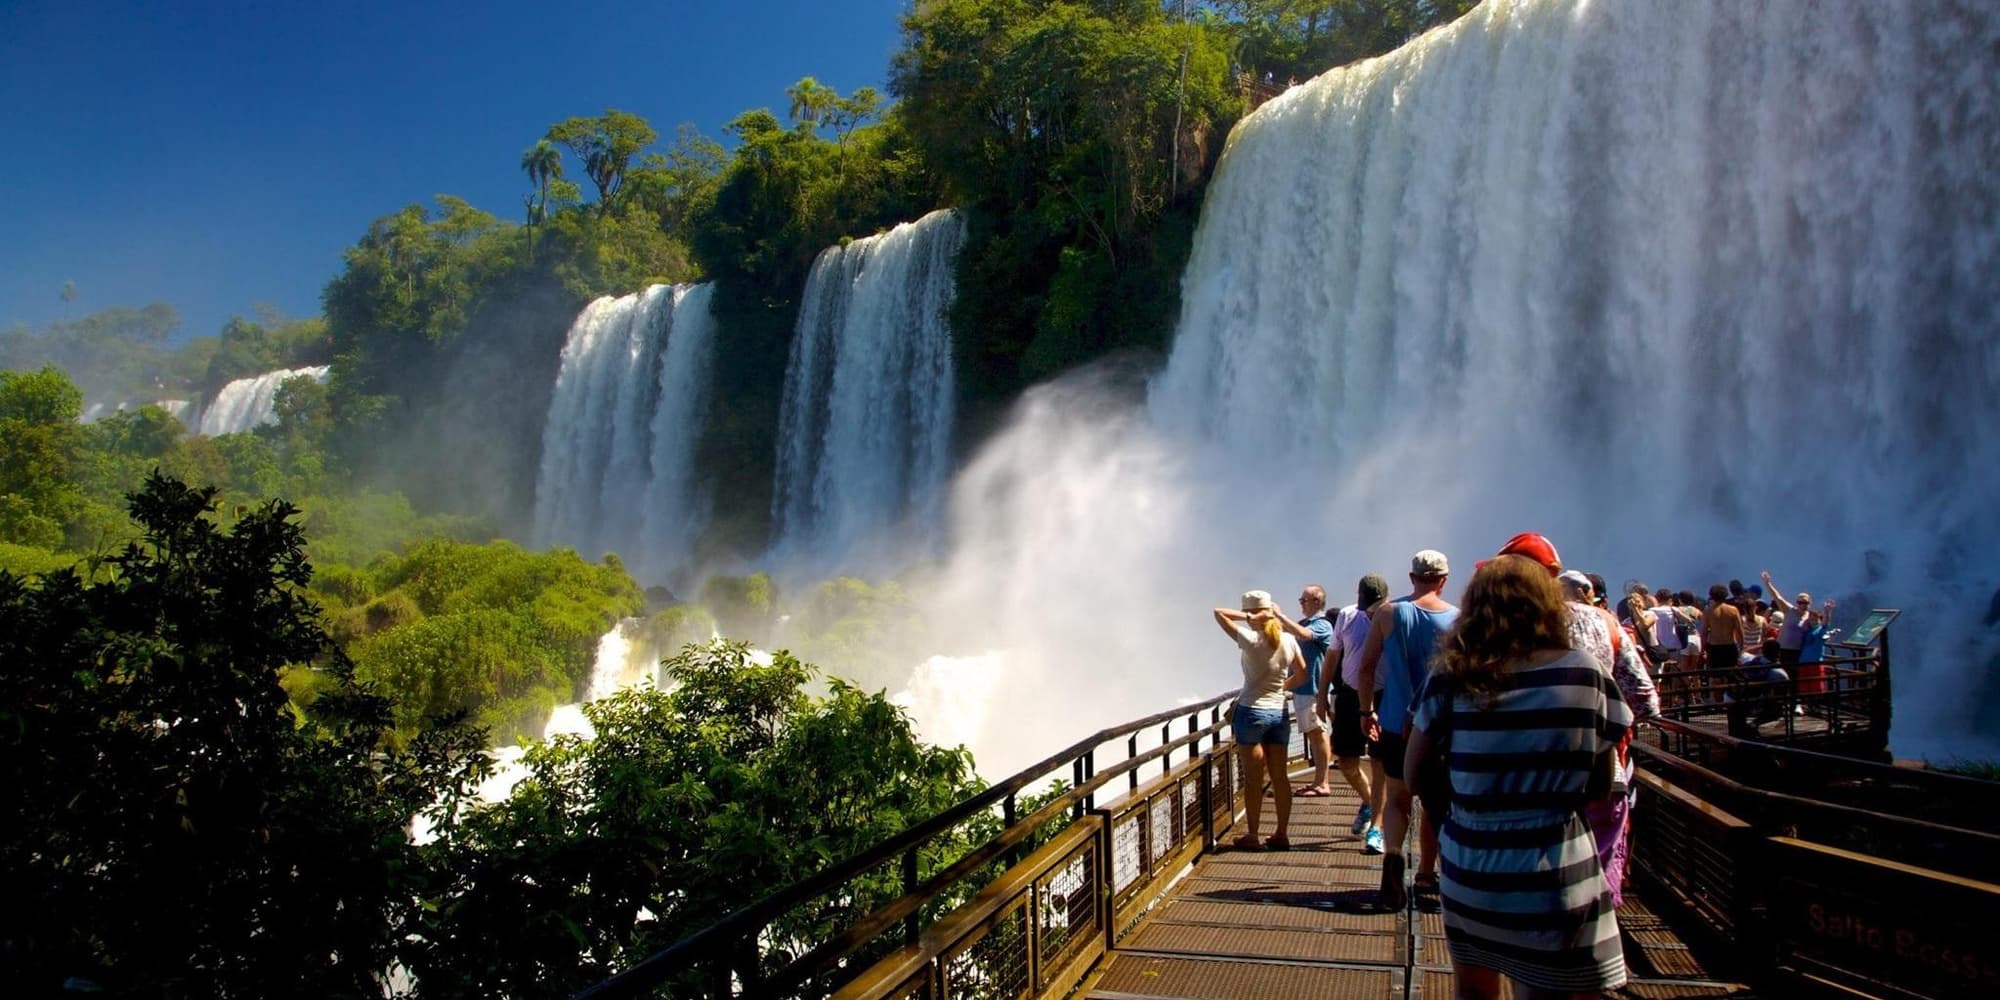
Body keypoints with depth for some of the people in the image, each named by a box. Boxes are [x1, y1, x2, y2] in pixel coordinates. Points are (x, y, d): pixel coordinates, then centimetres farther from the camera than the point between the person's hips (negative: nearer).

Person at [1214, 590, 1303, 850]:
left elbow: (1219, 613, -11)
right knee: (1279, 777, 10)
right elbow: (1302, 673, 9)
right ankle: (1281, 834, 16)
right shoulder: (1289, 640, -1)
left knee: (1253, 779, 3)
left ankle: (1252, 836, 8)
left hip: (1252, 712, -5)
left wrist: (1248, 617, -10)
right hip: (1279, 712, 5)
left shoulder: (1251, 640, -15)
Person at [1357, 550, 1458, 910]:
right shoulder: (1459, 619, -5)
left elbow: (1366, 666, -2)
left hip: (1397, 723, 0)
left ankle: (1392, 854, -16)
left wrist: (1367, 711, 7)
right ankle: (1426, 872, 25)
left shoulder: (1388, 613, -4)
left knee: (1396, 798, 9)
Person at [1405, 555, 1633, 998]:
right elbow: (1601, 786, 1)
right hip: (1555, 877, -2)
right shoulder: (1586, 674, -6)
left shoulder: (1452, 679, -5)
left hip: (1469, 869, 2)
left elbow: (1414, 774, 1)